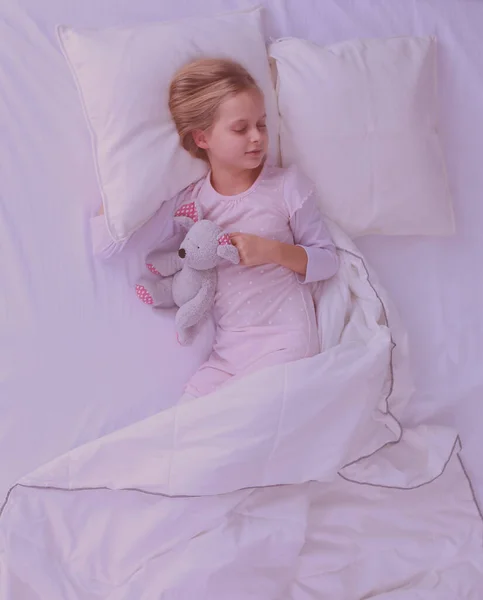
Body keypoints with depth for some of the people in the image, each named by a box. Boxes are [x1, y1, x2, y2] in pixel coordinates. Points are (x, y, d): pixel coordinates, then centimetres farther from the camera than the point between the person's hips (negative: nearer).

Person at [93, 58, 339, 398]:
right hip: (227, 351, 4)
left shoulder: (287, 186, 0)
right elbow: (106, 246, 1)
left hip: (286, 343, -3)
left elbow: (327, 260, 4)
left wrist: (271, 250, -14)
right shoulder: (188, 202, 4)